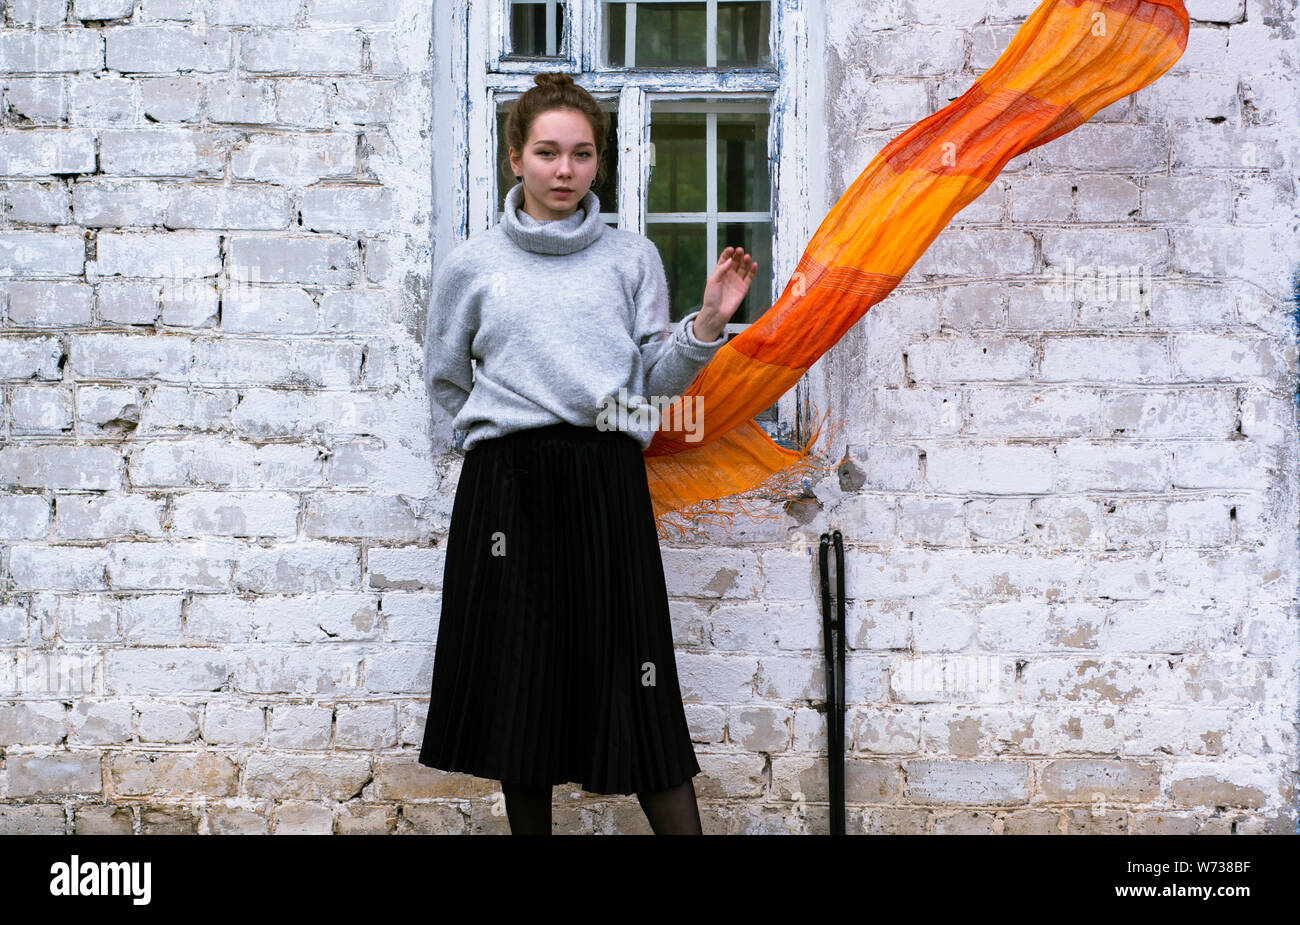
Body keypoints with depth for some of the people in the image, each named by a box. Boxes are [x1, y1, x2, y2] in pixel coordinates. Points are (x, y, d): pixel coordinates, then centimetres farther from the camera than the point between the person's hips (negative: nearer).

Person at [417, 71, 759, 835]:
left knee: (634, 682, -3)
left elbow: (657, 378, 6)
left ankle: (682, 827, 2)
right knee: (520, 681, 6)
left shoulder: (633, 257, 9)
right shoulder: (472, 264, 9)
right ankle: (529, 828, 19)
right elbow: (446, 379, 19)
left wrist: (708, 323, -8)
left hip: (607, 483, 0)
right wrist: (510, 423, 11)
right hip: (507, 485, 1)